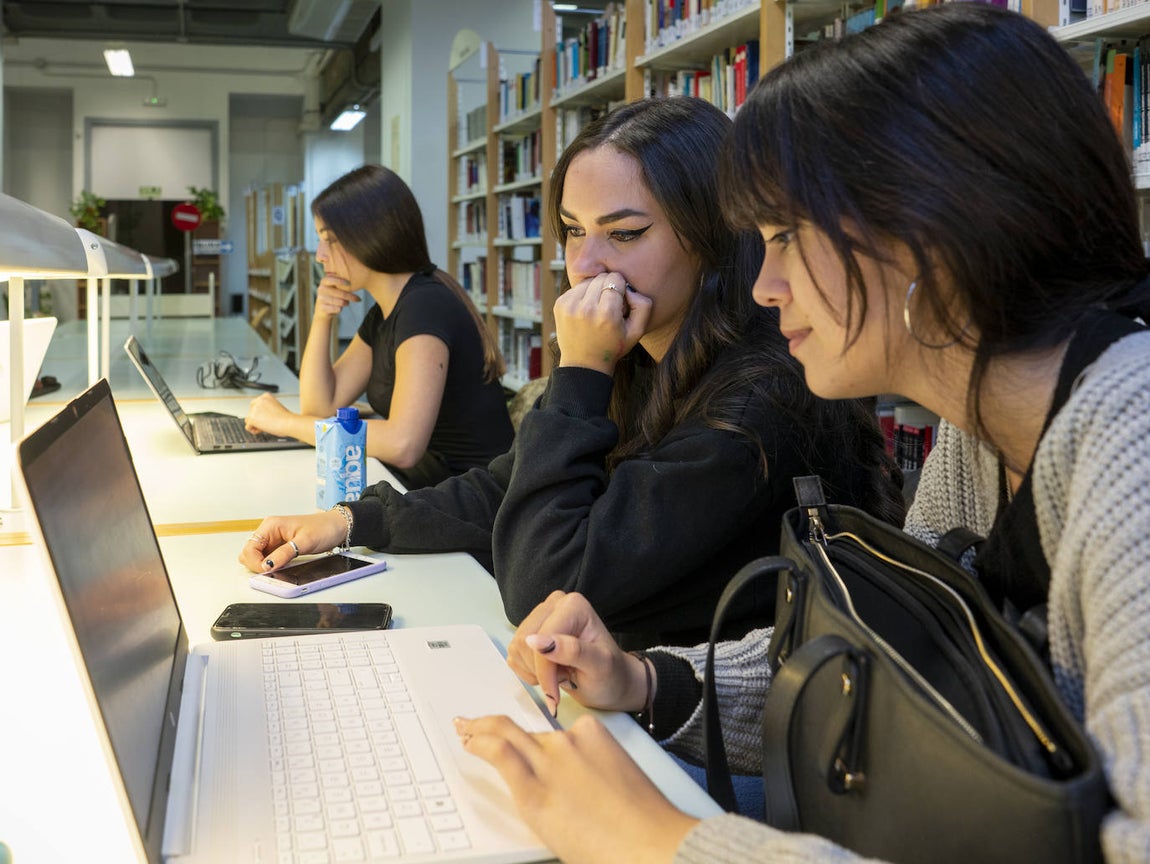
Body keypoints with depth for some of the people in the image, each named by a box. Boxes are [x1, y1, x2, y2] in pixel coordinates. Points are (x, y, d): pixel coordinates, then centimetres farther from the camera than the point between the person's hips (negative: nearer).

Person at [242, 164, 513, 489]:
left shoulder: (426, 305, -18)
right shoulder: (382, 315, 11)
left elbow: (403, 444, -29)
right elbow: (320, 407, 10)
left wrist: (287, 422, -17)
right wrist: (322, 319, -3)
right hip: (421, 484, 8)